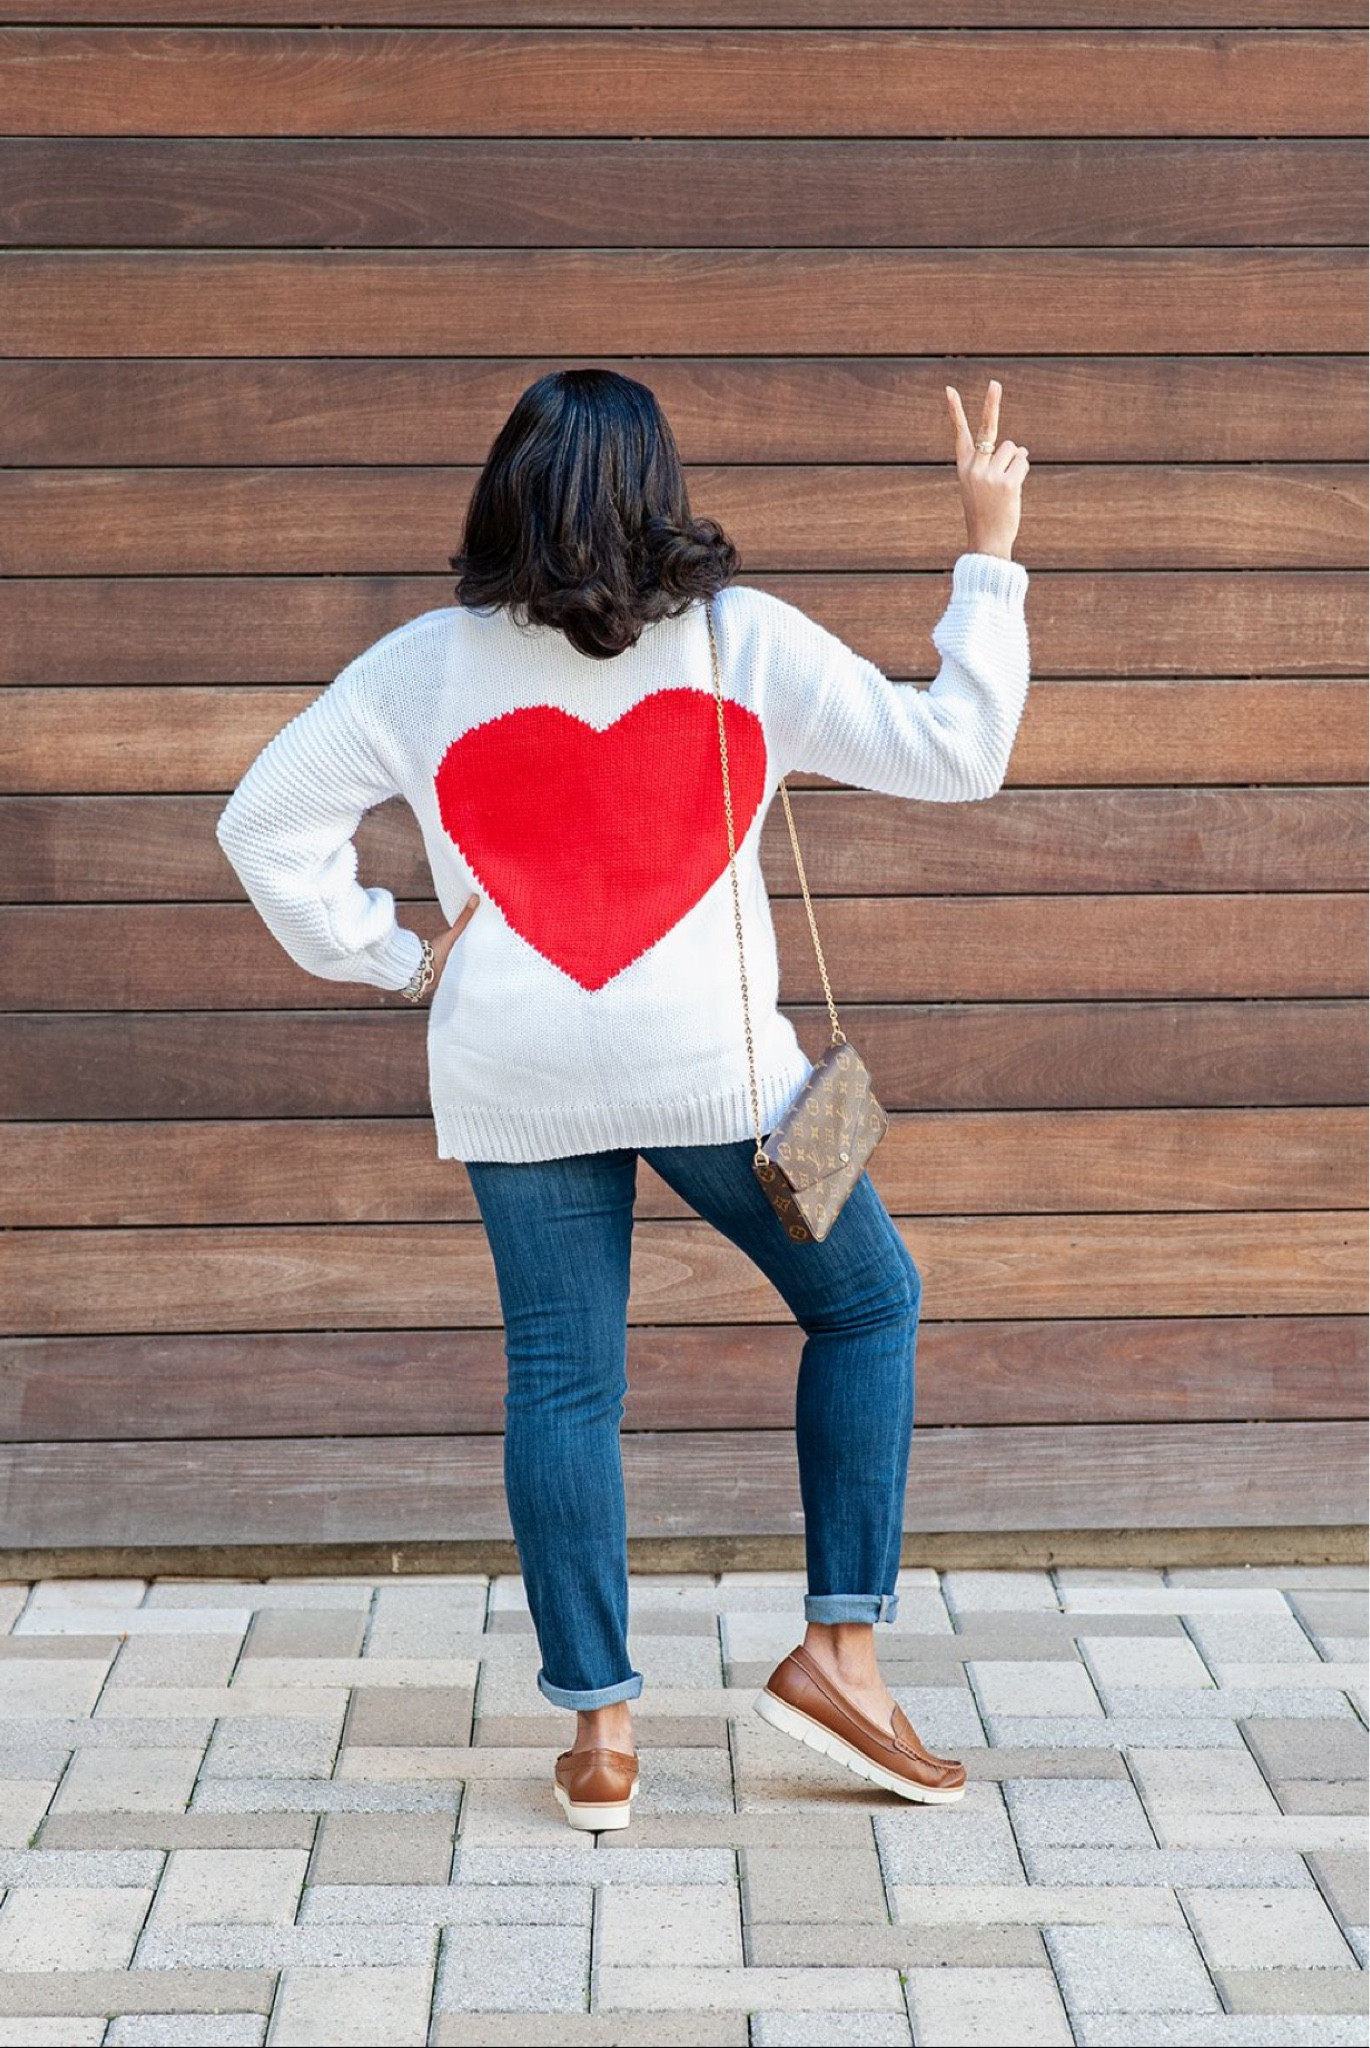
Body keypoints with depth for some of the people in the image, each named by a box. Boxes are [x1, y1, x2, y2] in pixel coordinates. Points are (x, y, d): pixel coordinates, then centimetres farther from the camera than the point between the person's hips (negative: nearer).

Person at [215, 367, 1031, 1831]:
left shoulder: (424, 665, 2)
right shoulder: (744, 639, -3)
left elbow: (267, 821, 3)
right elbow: (953, 750, 0)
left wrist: (391, 958, 9)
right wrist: (989, 554, 8)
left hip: (509, 1075, 2)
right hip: (711, 1061, -2)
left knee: (559, 1380, 8)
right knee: (865, 1303, 16)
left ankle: (599, 1731, 10)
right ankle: (838, 1653, 11)